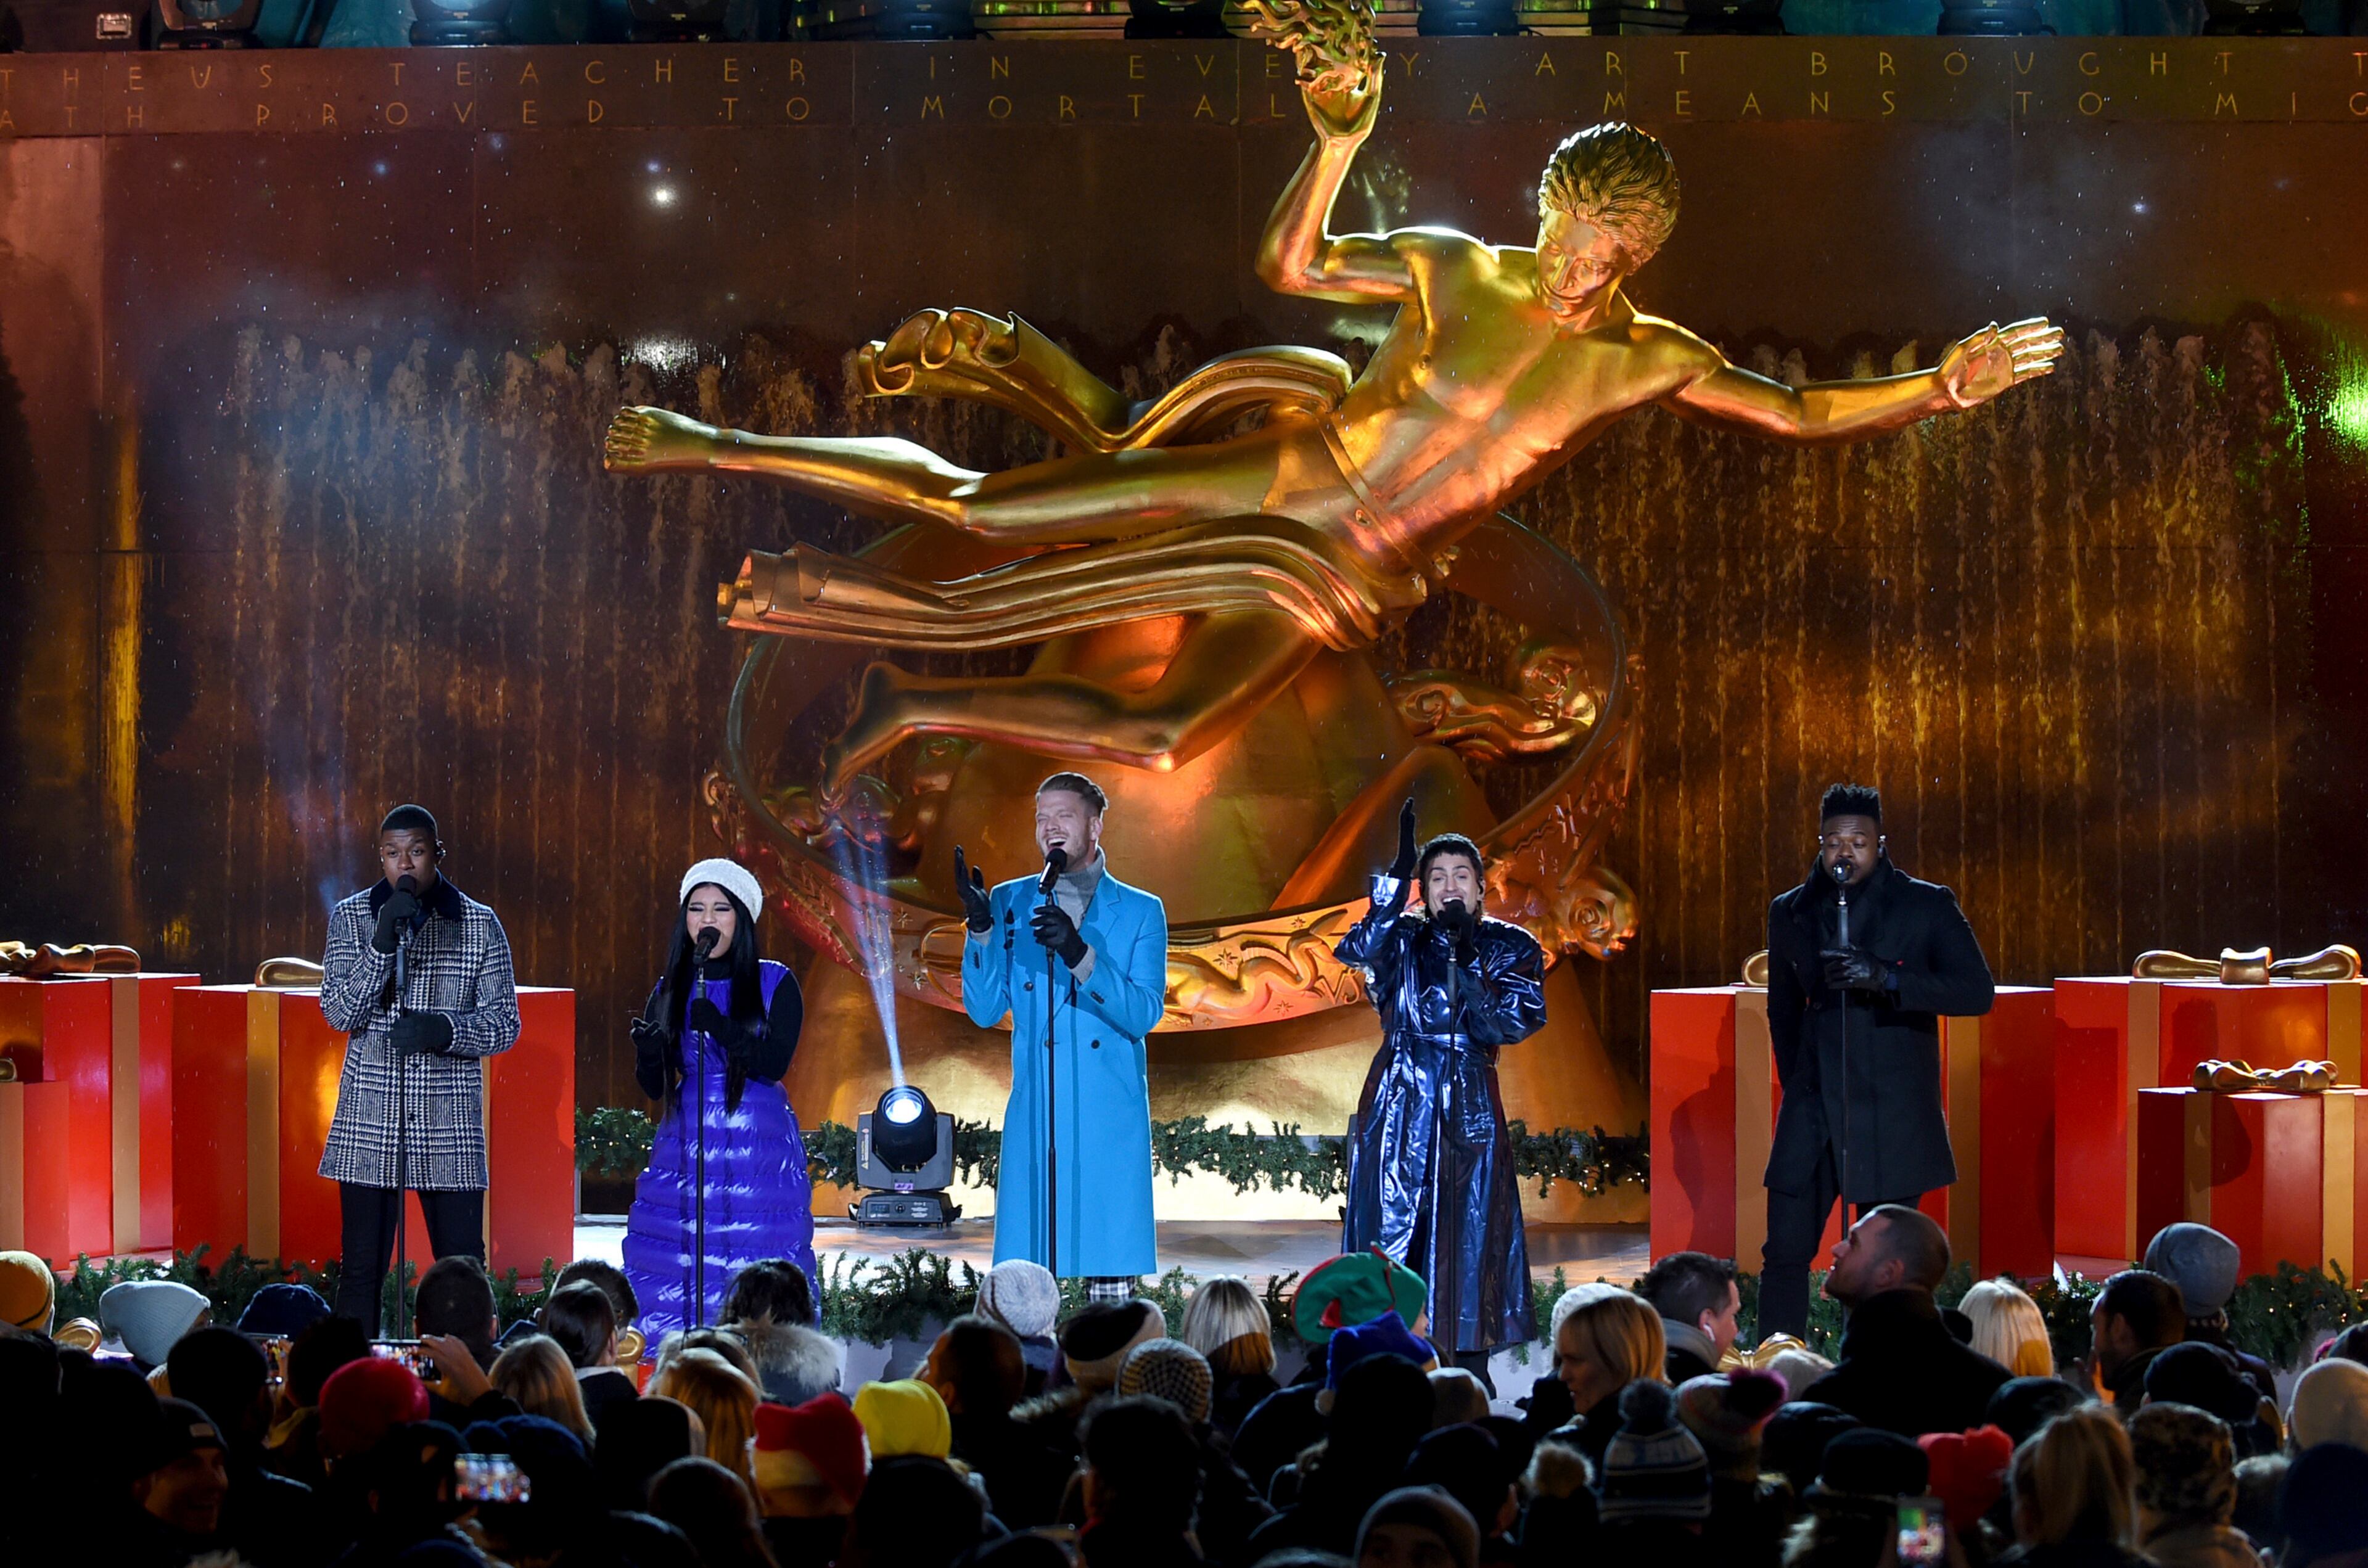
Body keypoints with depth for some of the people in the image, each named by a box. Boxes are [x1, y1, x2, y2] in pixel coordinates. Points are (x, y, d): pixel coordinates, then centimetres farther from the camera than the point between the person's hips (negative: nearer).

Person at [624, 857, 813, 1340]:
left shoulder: (775, 984, 1)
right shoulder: (671, 989, 10)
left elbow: (774, 1063, -12)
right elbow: (653, 1087, 7)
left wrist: (712, 1021, -23)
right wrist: (648, 1048, -15)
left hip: (760, 1151, -3)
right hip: (684, 1149, 3)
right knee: (674, 1276, -2)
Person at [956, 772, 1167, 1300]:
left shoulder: (1140, 912, 6)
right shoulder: (1010, 903, 11)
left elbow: (1144, 1014, -7)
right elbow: (985, 1010, 4)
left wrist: (1079, 955, -20)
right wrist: (980, 926, -9)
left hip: (1109, 1122, -1)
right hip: (1034, 1118, 1)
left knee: (1111, 1269, -4)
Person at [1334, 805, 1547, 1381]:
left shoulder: (1509, 948, 5)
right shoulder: (1401, 939, 5)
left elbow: (1516, 1022, -10)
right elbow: (1357, 950, -19)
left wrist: (1464, 956, -16)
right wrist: (1399, 871, -25)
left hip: (1469, 1111, 0)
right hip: (1398, 1106, 0)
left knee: (1468, 1239, -2)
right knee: (1391, 1231, -2)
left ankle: (1470, 1374, 3)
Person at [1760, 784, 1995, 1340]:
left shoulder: (1927, 907, -1)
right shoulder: (1791, 913, 10)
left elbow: (1978, 992, -10)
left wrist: (1884, 978, -22)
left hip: (1893, 1114, -3)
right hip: (1813, 1108, 3)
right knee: (1785, 1251, -2)